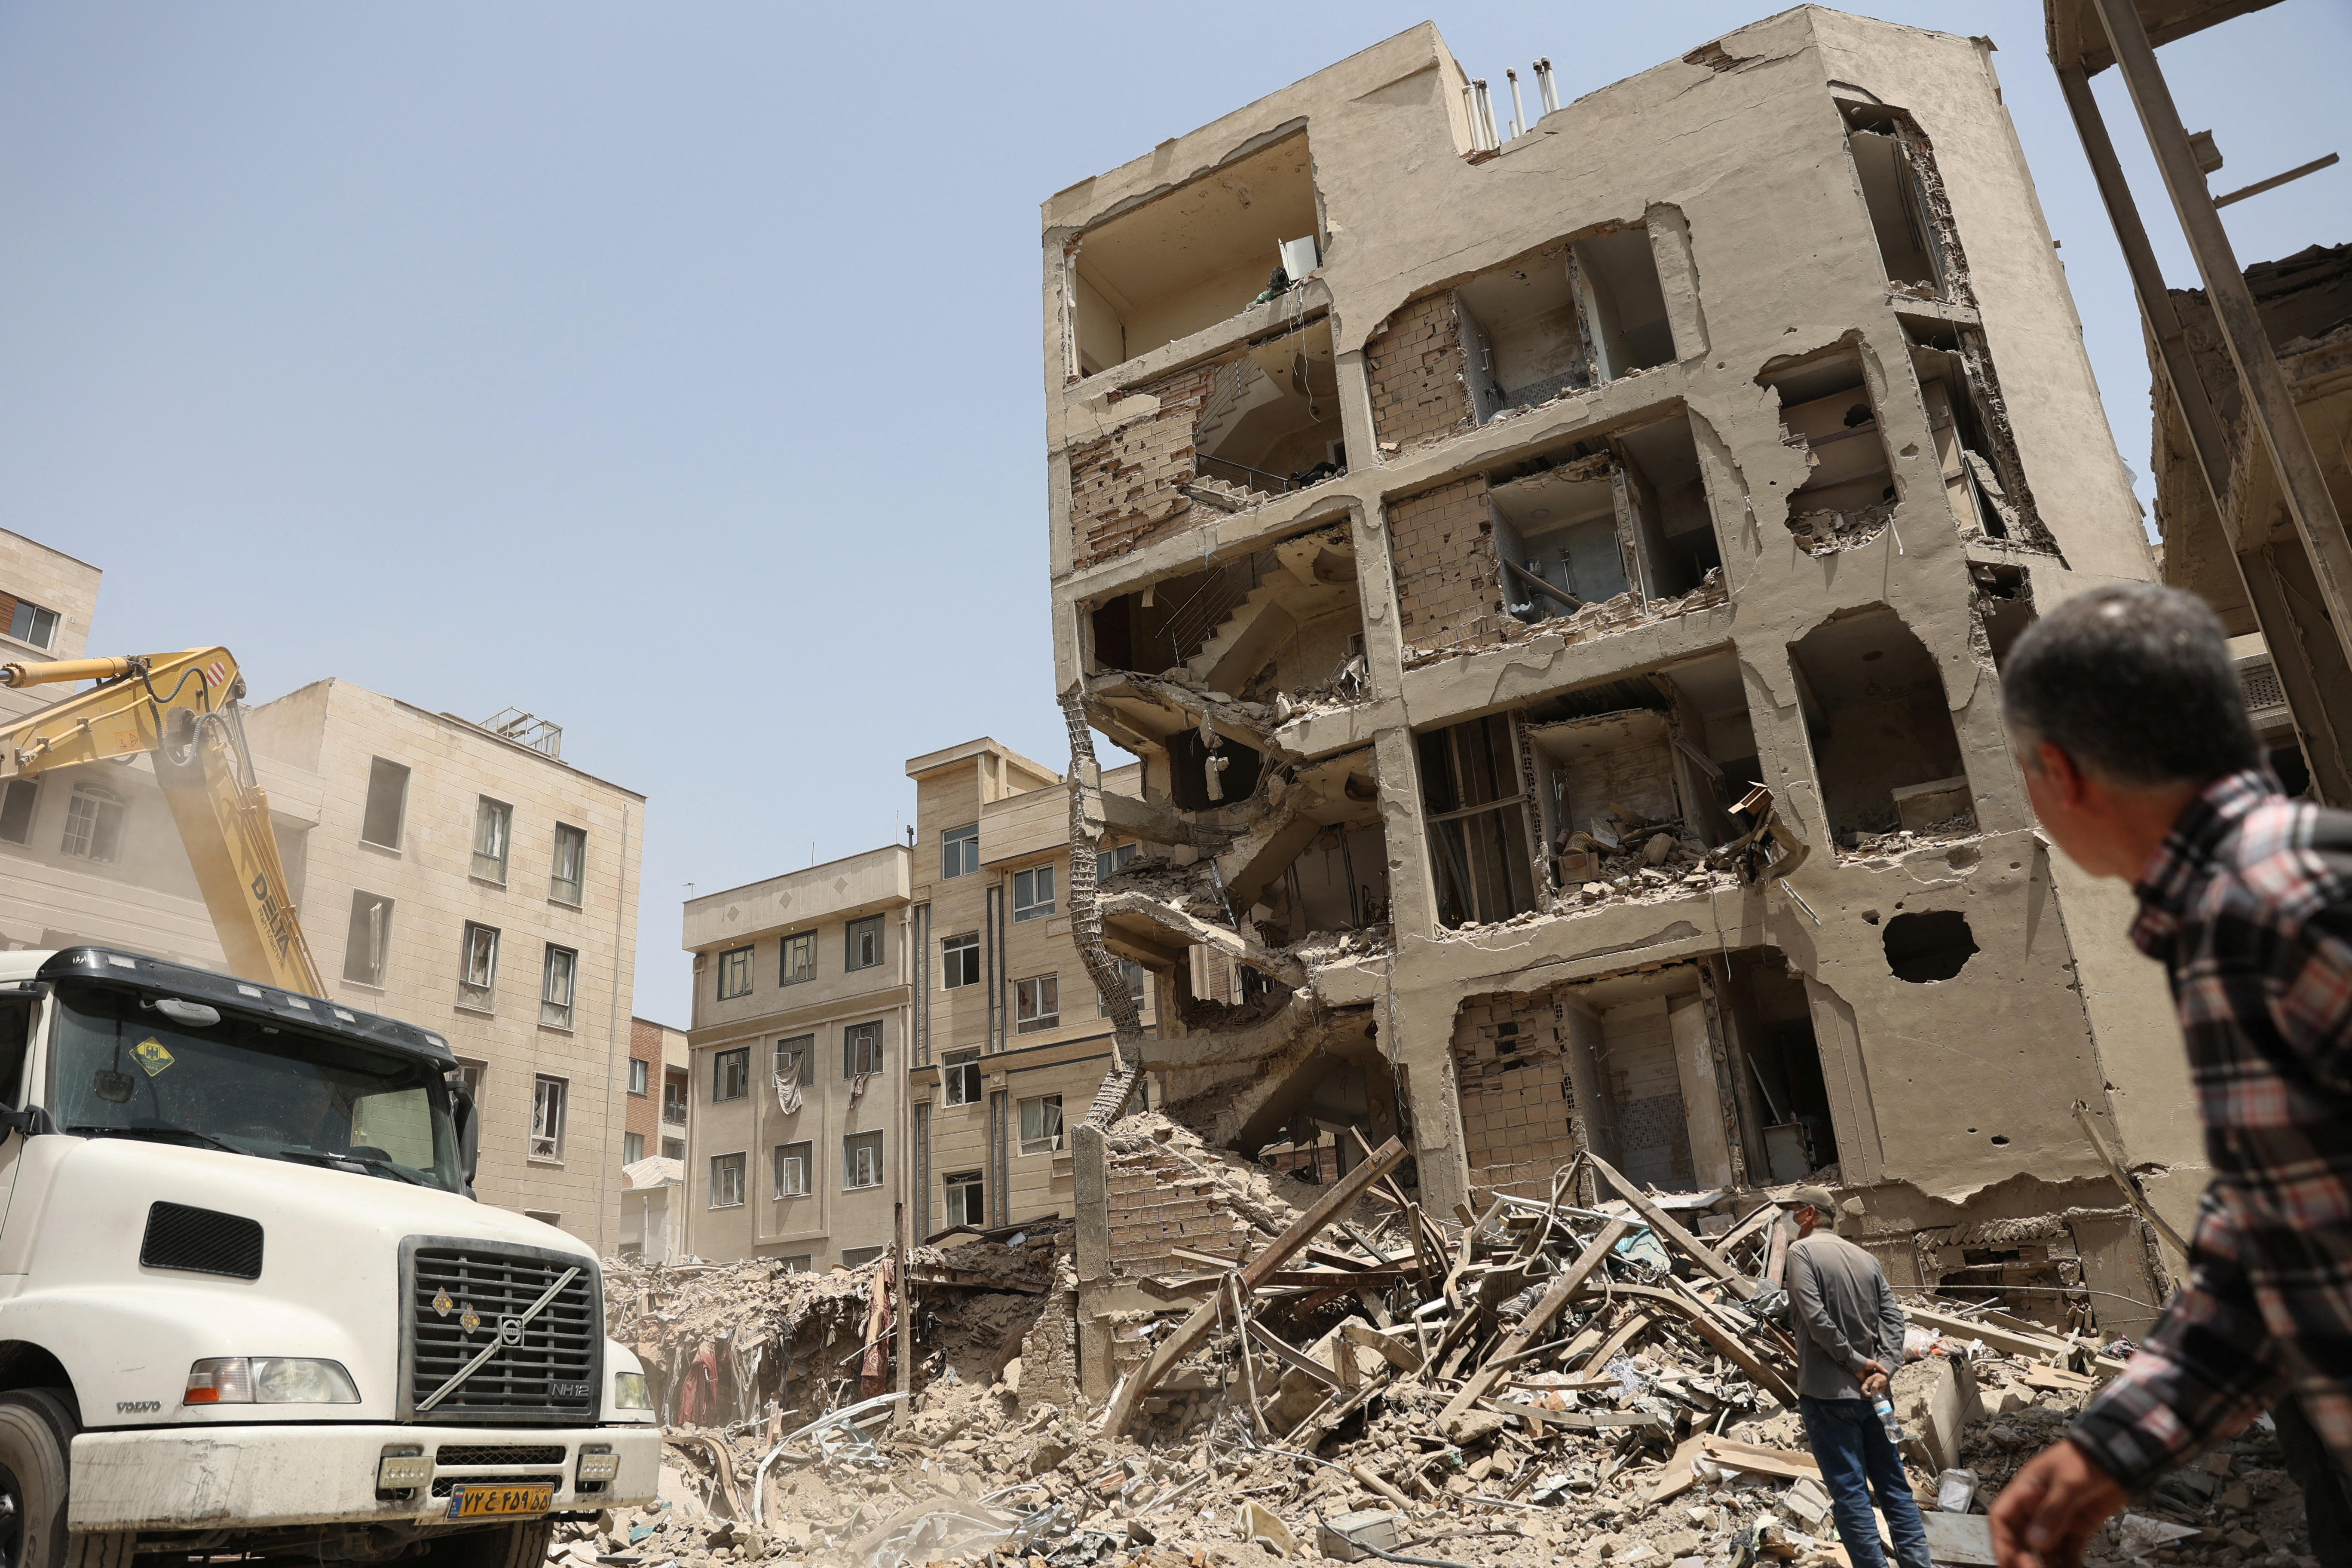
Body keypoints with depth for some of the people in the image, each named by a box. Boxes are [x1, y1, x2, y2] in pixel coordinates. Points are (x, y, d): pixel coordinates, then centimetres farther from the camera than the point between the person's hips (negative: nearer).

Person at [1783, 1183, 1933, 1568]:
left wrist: (1857, 1362, -10)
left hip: (1827, 1395, -7)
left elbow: (1817, 1320, -18)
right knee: (1894, 1487, 13)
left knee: (1850, 1493, -1)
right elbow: (1892, 1317, 2)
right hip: (1871, 1392, 7)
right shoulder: (1866, 1258, 11)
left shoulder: (1802, 1251, -9)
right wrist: (1883, 1369, -7)